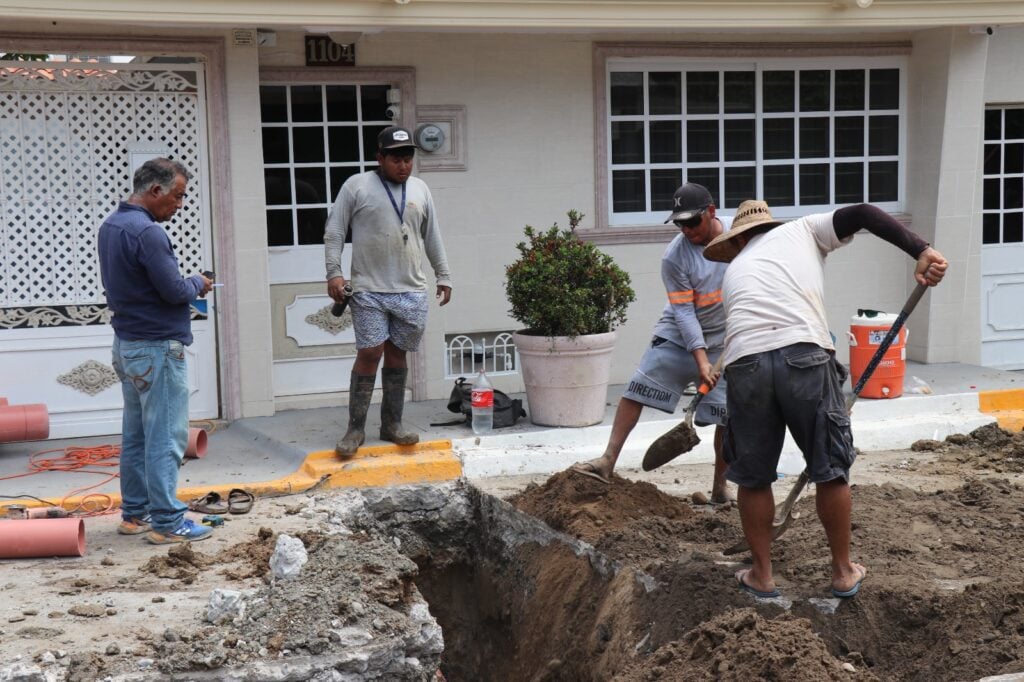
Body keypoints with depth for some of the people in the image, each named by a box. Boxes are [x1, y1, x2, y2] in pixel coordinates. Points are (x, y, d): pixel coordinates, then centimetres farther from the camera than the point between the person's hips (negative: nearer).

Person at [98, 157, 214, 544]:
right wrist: (198, 284, 1)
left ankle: (135, 513, 20)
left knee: (135, 434, 14)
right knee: (165, 438, -5)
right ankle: (166, 523, -2)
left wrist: (183, 299, 12)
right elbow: (174, 290, -21)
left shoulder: (110, 226, 10)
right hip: (158, 348, -10)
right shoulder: (147, 232, -20)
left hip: (127, 342, 10)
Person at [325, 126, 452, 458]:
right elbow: (334, 233, 1)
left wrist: (443, 275, 20)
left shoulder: (420, 189, 14)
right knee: (369, 354, -8)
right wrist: (334, 272, -8)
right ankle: (355, 429, 0)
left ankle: (392, 425, 16)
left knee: (397, 354, 7)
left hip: (411, 291, 4)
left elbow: (432, 237, 21)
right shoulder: (356, 186, 1)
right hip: (369, 290, -4)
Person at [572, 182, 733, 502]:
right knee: (636, 390, -8)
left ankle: (720, 487, 12)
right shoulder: (674, 257, -18)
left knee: (730, 414, -3)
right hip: (678, 336, -1)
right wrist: (701, 360, -26)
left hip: (726, 340, 1)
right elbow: (684, 312, -19)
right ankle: (608, 462, -2)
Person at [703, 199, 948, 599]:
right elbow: (862, 214, 10)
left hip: (745, 362, 2)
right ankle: (843, 573, 26)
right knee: (831, 470, 13)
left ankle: (761, 575, 27)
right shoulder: (801, 231, 25)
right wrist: (921, 252, 2)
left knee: (752, 477, 17)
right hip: (804, 353, -2)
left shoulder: (734, 269, 33)